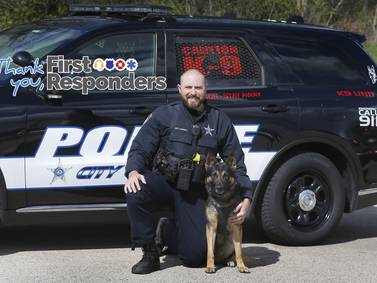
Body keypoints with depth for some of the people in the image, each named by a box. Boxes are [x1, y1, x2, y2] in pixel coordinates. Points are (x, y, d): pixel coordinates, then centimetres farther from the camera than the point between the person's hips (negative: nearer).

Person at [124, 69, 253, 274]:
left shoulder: (220, 121, 4)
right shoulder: (163, 115, -1)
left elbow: (237, 164, 6)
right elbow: (140, 149, -2)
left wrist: (246, 198, -5)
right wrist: (133, 172, -24)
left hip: (195, 191, 1)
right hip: (164, 179, -1)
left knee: (195, 255, -12)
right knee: (136, 192, -36)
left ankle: (167, 232, 24)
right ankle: (150, 254, -15)